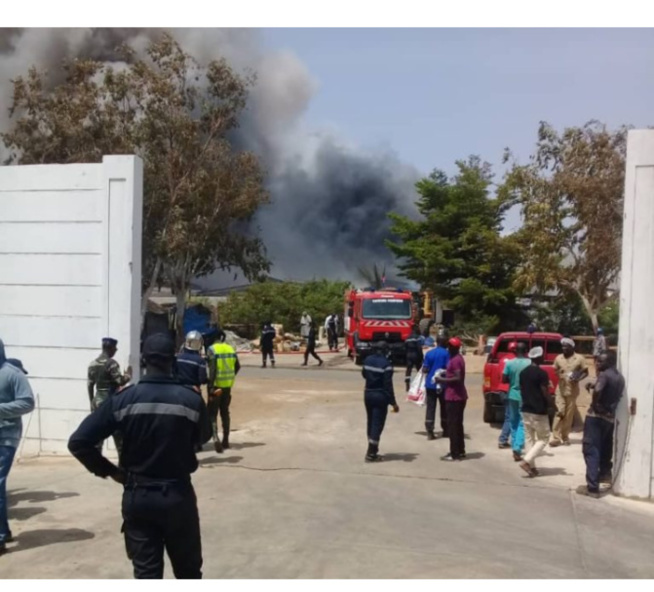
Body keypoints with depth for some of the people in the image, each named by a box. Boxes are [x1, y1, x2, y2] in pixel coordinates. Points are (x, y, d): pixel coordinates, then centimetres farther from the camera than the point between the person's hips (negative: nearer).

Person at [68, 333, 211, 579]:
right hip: (177, 496, -1)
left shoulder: (124, 399, -9)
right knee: (188, 569, 17)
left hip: (137, 497, 1)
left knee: (146, 572, 12)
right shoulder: (191, 399, -11)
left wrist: (109, 471, 1)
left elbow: (78, 442, -11)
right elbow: (203, 438, 8)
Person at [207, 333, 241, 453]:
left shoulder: (212, 349, -11)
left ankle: (215, 437, -19)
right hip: (227, 385, 5)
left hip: (216, 385, -5)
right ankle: (225, 440, 19)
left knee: (212, 412, 2)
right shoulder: (231, 349, 6)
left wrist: (211, 386, -18)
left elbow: (212, 369, -18)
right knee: (225, 412, 16)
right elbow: (237, 366, 9)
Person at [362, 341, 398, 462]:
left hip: (368, 394, 6)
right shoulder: (386, 363, -17)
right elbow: (388, 385, -19)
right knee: (377, 424, -1)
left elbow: (364, 374, 17)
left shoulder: (368, 360, 2)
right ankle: (371, 453, -2)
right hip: (380, 396, -6)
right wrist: (393, 402, -16)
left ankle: (372, 450, 27)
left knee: (371, 422, 17)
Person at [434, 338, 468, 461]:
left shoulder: (455, 360, -18)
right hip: (459, 396, 10)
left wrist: (442, 380, -18)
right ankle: (460, 452, 21)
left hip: (454, 397, -10)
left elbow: (458, 378, -26)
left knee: (452, 425, -5)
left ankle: (455, 454, -3)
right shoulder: (458, 358, 14)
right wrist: (445, 374, 17)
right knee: (458, 425, 15)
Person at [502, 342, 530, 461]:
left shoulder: (509, 363, -5)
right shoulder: (530, 364, -11)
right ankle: (517, 448, -11)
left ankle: (515, 448, 23)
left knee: (514, 422, 15)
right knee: (522, 423, 1)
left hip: (513, 395, 2)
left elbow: (504, 380, -2)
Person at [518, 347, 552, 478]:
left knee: (529, 438, 12)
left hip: (526, 410, 7)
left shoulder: (523, 372, 7)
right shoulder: (542, 373, -15)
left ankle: (532, 466, 12)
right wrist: (550, 404, 2)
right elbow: (545, 393, -14)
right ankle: (526, 461, -9)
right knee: (543, 438, 5)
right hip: (539, 411, -7)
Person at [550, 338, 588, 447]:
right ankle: (556, 438, -8)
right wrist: (558, 373, -11)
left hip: (573, 390, -1)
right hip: (561, 389, 1)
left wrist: (578, 378, -18)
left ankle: (565, 437, 18)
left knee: (569, 414, 5)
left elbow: (585, 372, 1)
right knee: (559, 413, -7)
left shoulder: (579, 358, -4)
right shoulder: (558, 358, 4)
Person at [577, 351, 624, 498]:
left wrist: (594, 404, -17)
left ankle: (592, 487, -8)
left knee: (591, 450, -6)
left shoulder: (604, 375, -14)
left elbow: (598, 390, -33)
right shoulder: (620, 378, 13)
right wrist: (593, 386, 13)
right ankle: (605, 474, 44)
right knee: (604, 448, 27)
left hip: (596, 416, -9)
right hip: (610, 417, 9)